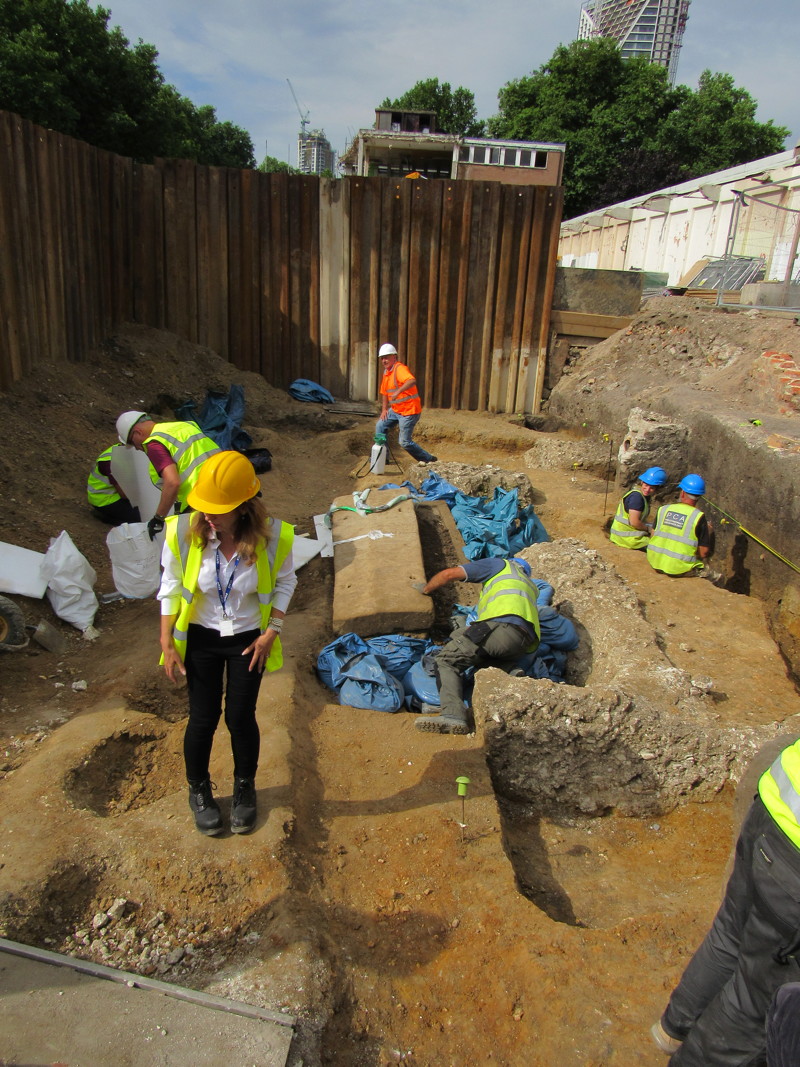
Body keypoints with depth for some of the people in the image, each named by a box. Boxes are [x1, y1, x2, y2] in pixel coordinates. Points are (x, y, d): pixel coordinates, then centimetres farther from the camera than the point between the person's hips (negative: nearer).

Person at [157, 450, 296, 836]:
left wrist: (271, 633, -8)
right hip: (200, 638, 0)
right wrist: (167, 644, -5)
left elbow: (284, 583, -3)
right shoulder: (183, 532, -22)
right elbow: (170, 589, -7)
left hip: (248, 639, 0)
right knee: (203, 718, 9)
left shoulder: (272, 536, -22)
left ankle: (245, 787, 38)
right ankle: (199, 790, 38)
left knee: (241, 717, 8)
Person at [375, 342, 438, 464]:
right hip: (395, 410, 10)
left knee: (405, 442, -8)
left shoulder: (399, 368, -19)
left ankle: (429, 459, 7)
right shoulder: (386, 372, 11)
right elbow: (384, 392, 22)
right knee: (380, 426, 15)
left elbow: (412, 381, -40)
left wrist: (398, 391, -53)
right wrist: (384, 409, 12)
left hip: (409, 411, -10)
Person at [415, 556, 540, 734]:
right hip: (525, 643, 7)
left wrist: (425, 589, 33)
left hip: (502, 625, -7)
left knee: (446, 660, -5)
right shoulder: (530, 586, 41)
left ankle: (453, 715, -26)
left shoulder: (500, 564, 23)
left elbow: (449, 574, 16)